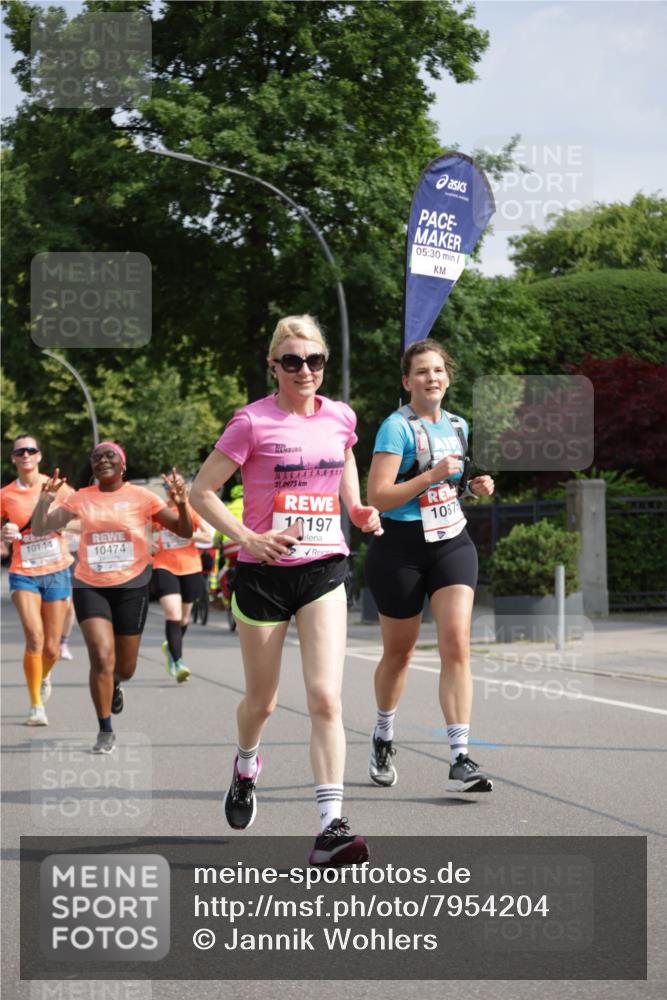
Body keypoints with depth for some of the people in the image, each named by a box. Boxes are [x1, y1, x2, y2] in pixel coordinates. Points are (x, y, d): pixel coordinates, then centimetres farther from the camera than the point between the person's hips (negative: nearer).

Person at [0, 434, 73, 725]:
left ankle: (44, 676, 42)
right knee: (34, 637, -21)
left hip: (56, 572, 1)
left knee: (51, 648, 5)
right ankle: (36, 706, -9)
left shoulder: (57, 488, -1)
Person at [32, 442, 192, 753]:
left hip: (131, 587, 0)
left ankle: (113, 684, 47)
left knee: (125, 668, 9)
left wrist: (181, 503, -19)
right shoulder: (80, 499, 3)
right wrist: (45, 500, -15)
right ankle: (105, 731, -2)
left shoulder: (141, 497, -1)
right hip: (90, 587, 0)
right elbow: (40, 529, 3)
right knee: (101, 658, -16)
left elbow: (184, 531, 0)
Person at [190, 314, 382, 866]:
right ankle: (246, 767, 48)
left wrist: (359, 510, 9)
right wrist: (249, 538, -17)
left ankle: (331, 827, -17)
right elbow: (202, 490, -6)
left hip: (324, 571, 2)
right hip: (264, 573, -2)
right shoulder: (254, 422, -9)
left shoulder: (340, 417, 4)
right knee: (262, 701, 13)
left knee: (326, 698, -13)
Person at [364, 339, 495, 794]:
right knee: (399, 652, 10)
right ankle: (383, 737, 37)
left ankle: (461, 760, -15)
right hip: (401, 548, -4)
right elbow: (378, 497, -18)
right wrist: (433, 475, -25)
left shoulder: (458, 426, 10)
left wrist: (477, 486, 5)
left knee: (457, 643, -12)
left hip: (452, 543, 4)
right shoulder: (397, 427, -10)